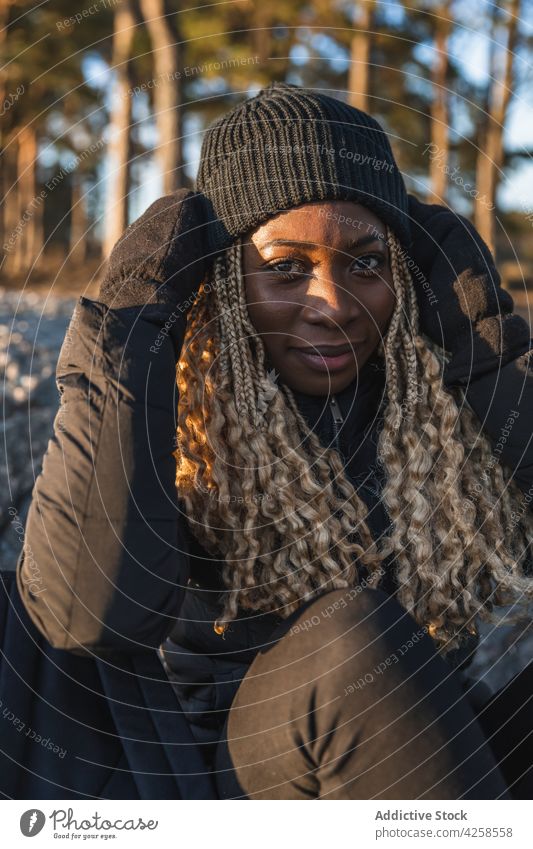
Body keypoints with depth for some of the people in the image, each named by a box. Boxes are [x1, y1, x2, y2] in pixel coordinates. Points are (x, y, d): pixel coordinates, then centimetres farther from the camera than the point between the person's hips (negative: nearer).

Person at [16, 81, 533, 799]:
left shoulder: (442, 375, -4)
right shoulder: (176, 404, -12)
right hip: (258, 751, -1)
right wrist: (129, 324, -25)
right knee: (346, 633, -32)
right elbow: (94, 617, -28)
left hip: (458, 731, 2)